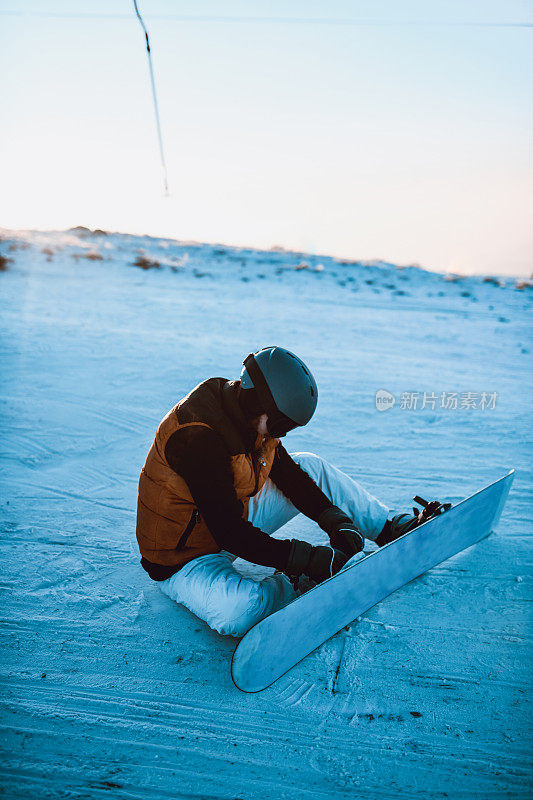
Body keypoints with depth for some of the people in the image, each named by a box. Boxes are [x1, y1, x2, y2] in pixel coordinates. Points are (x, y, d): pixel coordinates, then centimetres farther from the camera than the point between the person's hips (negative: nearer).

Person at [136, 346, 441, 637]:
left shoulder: (253, 417, -8)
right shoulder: (198, 437, -34)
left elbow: (286, 472, 3)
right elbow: (230, 534, -34)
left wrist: (336, 522, -9)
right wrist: (309, 560, -33)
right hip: (184, 559, -7)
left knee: (310, 466, 5)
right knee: (240, 609, -38)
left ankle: (389, 528, 18)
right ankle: (295, 587, -5)